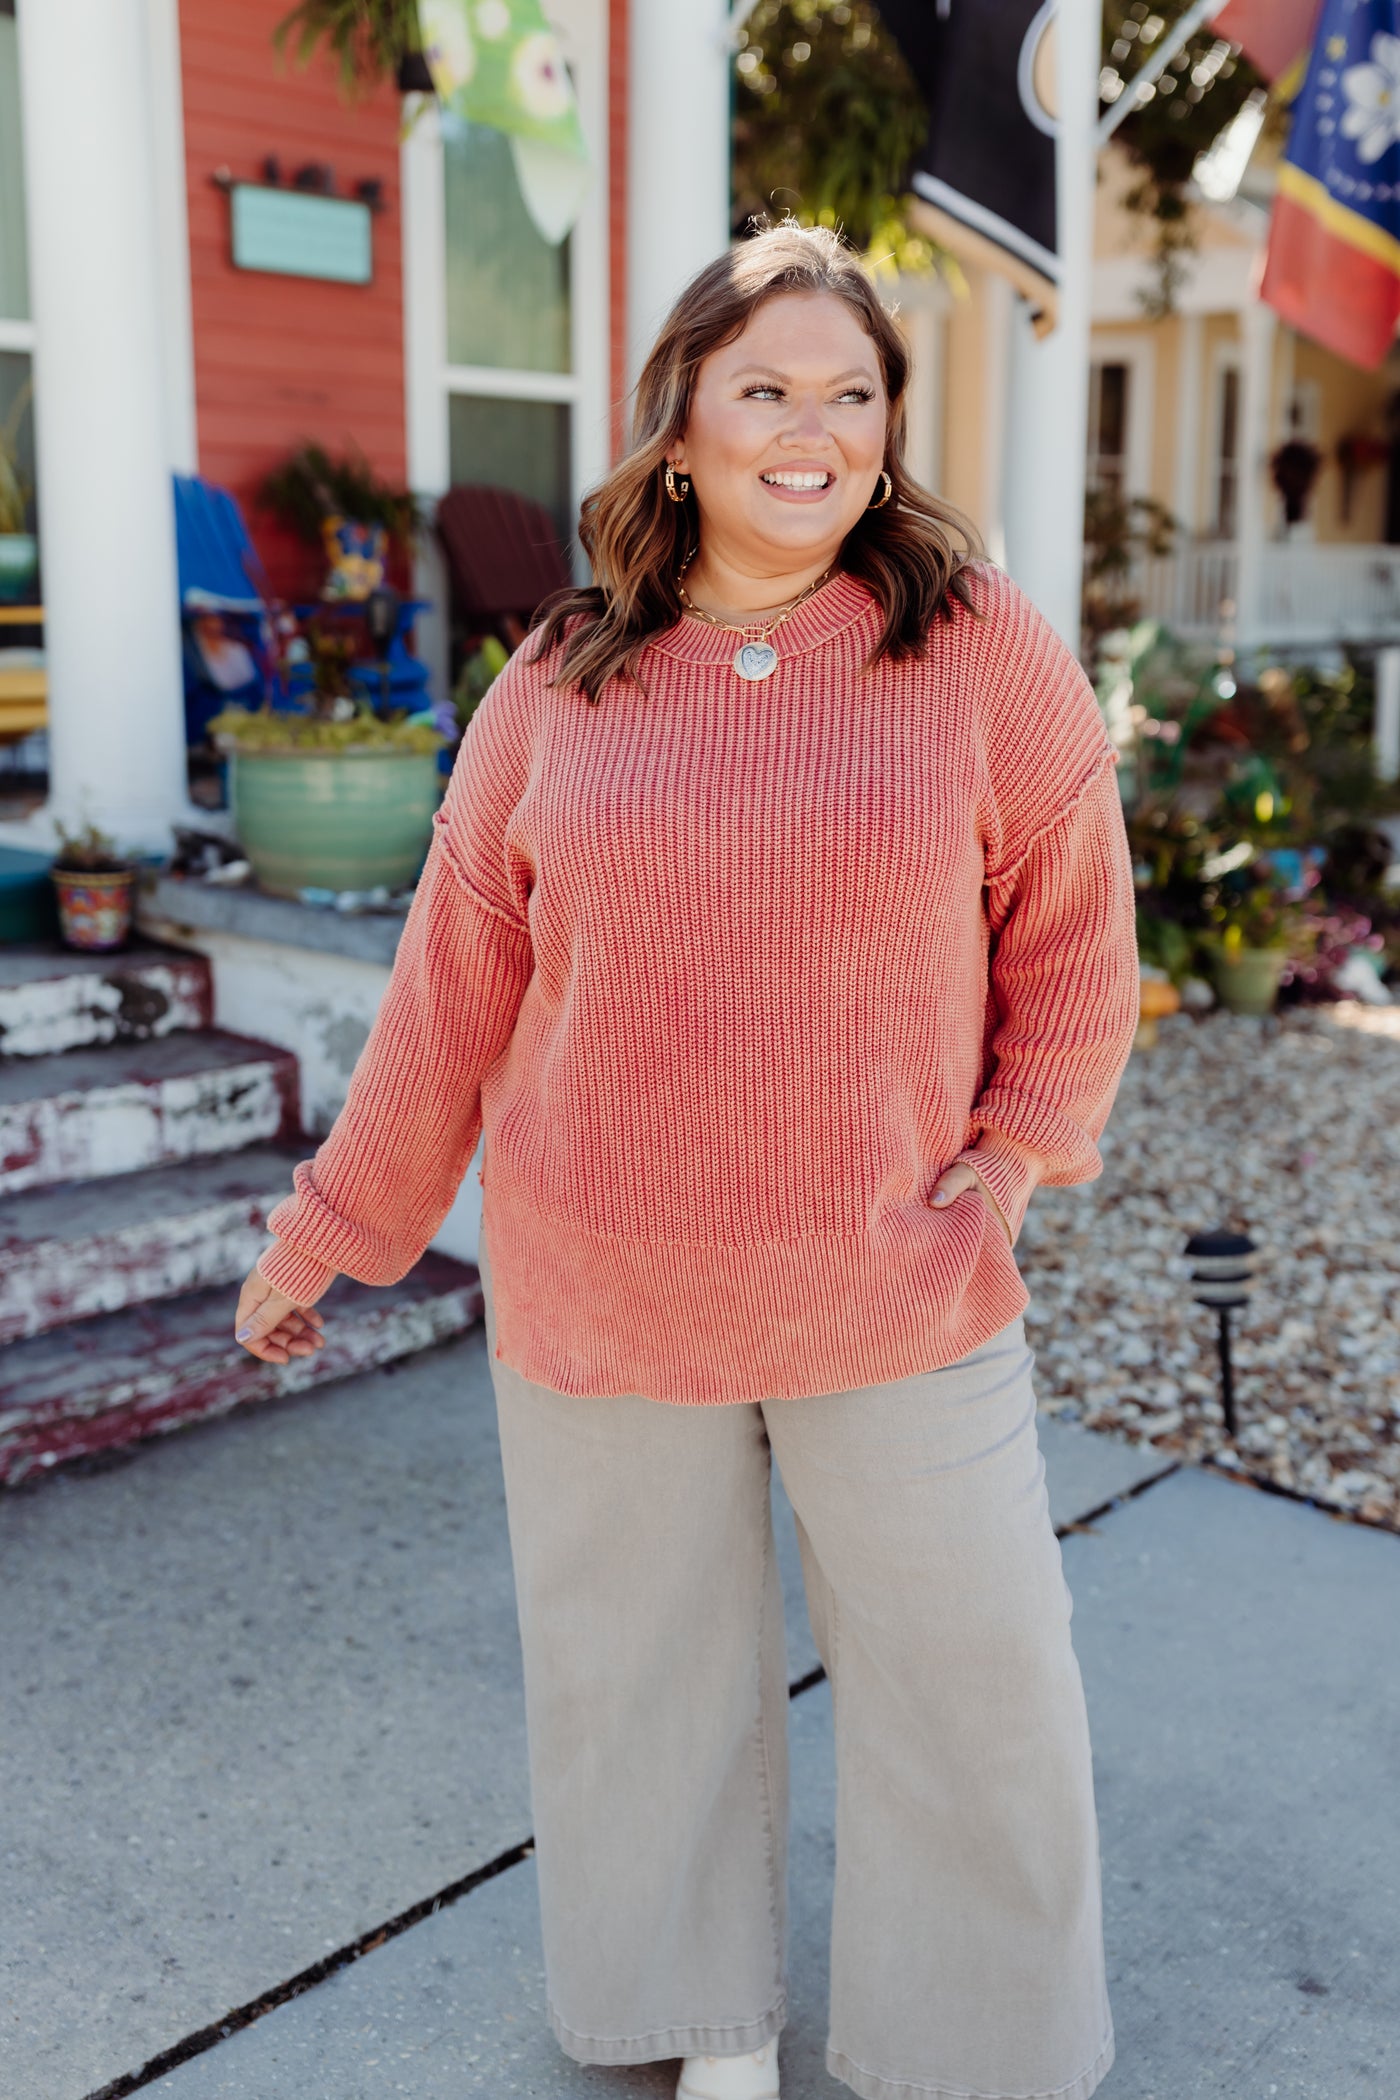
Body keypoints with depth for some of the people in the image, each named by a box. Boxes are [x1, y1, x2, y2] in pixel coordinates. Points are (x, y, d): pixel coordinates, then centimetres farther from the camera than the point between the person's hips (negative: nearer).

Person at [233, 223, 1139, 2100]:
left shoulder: (980, 647, -6)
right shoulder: (561, 686, -2)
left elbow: (1072, 915, 4)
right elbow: (456, 977, 4)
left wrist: (1028, 1135, -5)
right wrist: (329, 1231, 8)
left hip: (900, 1290, -1)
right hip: (598, 1289, 2)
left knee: (971, 1672, 10)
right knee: (644, 1659, 17)